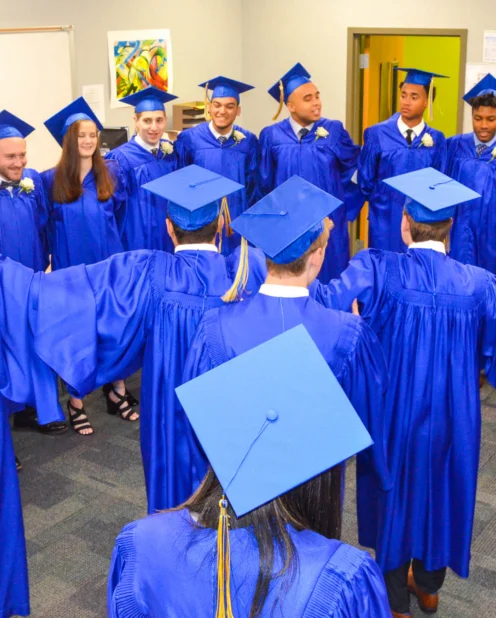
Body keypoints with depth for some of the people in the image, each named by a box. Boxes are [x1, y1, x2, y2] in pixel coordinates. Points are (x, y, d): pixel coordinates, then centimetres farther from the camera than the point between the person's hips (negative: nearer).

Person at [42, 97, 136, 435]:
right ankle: (75, 403, 16)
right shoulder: (51, 180, -3)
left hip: (109, 264, 2)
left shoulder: (110, 173, 3)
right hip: (71, 267, -2)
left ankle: (117, 393, 22)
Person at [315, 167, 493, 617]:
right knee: (440, 492, 25)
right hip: (452, 416, 2)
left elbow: (327, 302, -33)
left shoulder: (378, 269, -19)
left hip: (393, 411, -1)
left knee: (394, 493, 20)